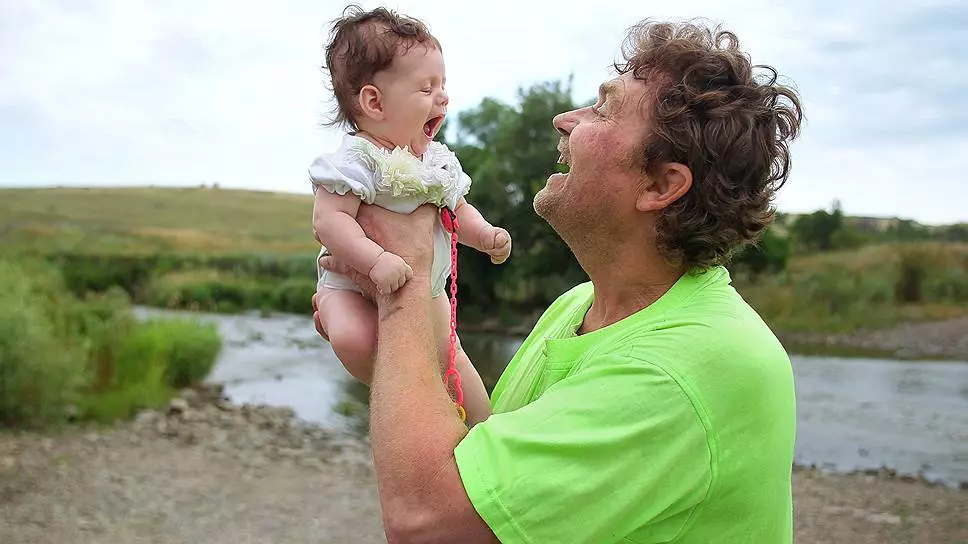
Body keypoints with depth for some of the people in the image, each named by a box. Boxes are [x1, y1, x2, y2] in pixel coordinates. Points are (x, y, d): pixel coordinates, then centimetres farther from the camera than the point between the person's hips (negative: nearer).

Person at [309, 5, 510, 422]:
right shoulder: (356, 160, -23)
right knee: (354, 340, -32)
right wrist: (377, 261, -42)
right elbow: (329, 220, -31)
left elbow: (459, 211, 11)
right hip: (352, 283, -6)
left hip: (426, 288, 6)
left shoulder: (439, 159, 0)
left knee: (449, 355, 10)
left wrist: (486, 235, -9)